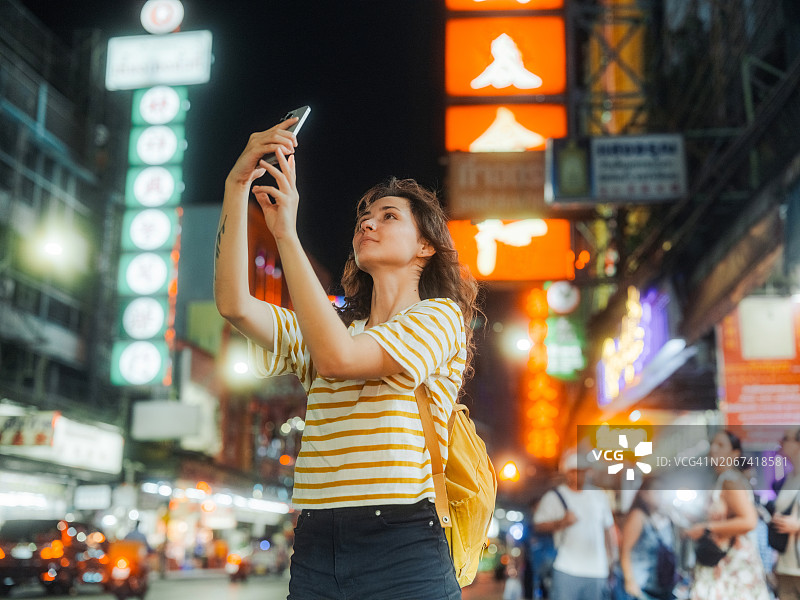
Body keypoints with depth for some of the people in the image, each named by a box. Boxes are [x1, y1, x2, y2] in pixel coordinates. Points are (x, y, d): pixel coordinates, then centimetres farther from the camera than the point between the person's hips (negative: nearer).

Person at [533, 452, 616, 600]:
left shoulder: (599, 495, 15)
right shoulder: (553, 497, 3)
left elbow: (609, 528, 21)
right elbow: (539, 525, -5)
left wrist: (611, 558, 16)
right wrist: (561, 522, -21)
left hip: (597, 570, 4)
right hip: (566, 571, -4)